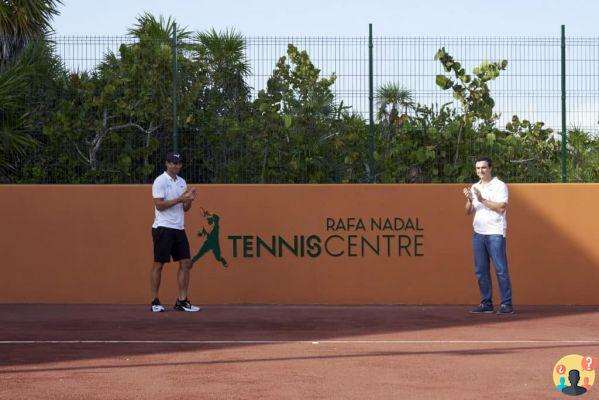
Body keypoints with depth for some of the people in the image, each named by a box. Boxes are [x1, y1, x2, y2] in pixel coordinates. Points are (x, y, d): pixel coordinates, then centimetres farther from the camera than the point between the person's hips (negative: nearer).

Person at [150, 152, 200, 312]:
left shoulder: (182, 182, 15)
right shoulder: (160, 181, -6)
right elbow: (159, 205, -15)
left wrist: (189, 199, -4)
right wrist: (179, 199, -18)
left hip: (179, 228, 7)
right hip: (163, 228, -7)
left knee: (186, 263, 2)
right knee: (158, 264, -3)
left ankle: (182, 301, 7)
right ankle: (155, 302, 3)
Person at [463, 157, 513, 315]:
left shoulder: (500, 186, -1)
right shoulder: (474, 187, 16)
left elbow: (501, 207, -13)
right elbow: (469, 211, 13)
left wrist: (482, 200, -15)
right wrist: (470, 200, -7)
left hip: (495, 233, -6)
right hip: (478, 232, 6)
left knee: (501, 269, -7)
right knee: (481, 270, 5)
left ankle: (506, 304, -5)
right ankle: (486, 303, 11)